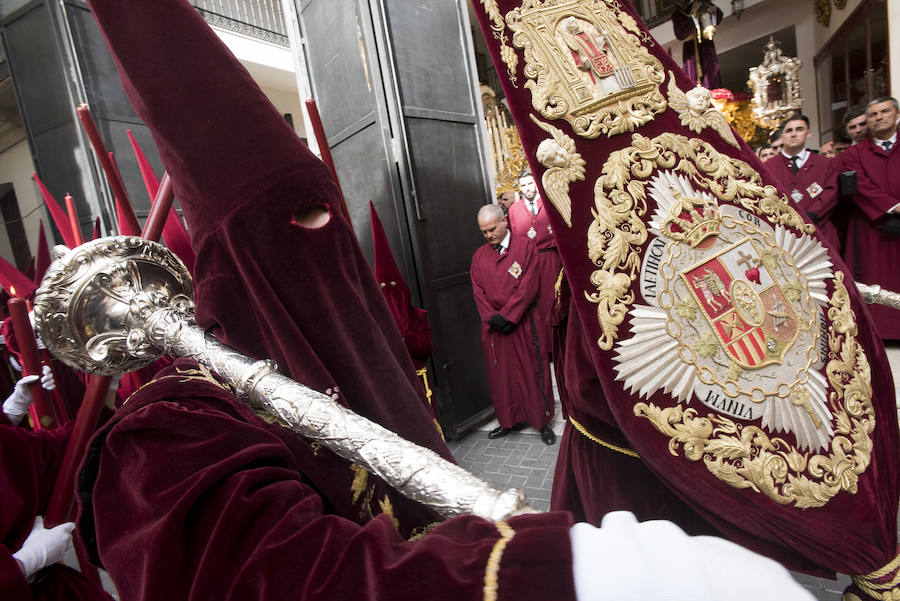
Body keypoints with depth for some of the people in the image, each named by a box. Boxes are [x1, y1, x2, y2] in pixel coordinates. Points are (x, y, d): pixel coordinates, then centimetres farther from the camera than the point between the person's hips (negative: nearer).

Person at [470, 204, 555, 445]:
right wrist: (492, 317, -10)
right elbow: (477, 290, 4)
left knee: (532, 371, 5)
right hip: (493, 326, 4)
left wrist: (508, 316, -14)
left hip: (522, 323, -4)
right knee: (500, 375, 10)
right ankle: (508, 421, 24)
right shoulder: (479, 256, 10)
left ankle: (542, 422, 19)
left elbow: (528, 285, -11)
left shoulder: (525, 246, -3)